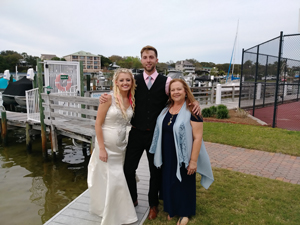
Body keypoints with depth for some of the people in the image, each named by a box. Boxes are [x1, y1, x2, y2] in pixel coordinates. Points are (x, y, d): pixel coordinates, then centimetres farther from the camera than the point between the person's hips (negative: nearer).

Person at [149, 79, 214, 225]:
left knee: (184, 184, 13)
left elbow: (197, 137, -17)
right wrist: (160, 154, 11)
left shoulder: (192, 111, -16)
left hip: (183, 157, -5)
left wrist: (193, 161, -18)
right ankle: (171, 209, 44)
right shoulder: (166, 109, 2)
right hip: (167, 156, 6)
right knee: (169, 182, 19)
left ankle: (185, 213, 37)